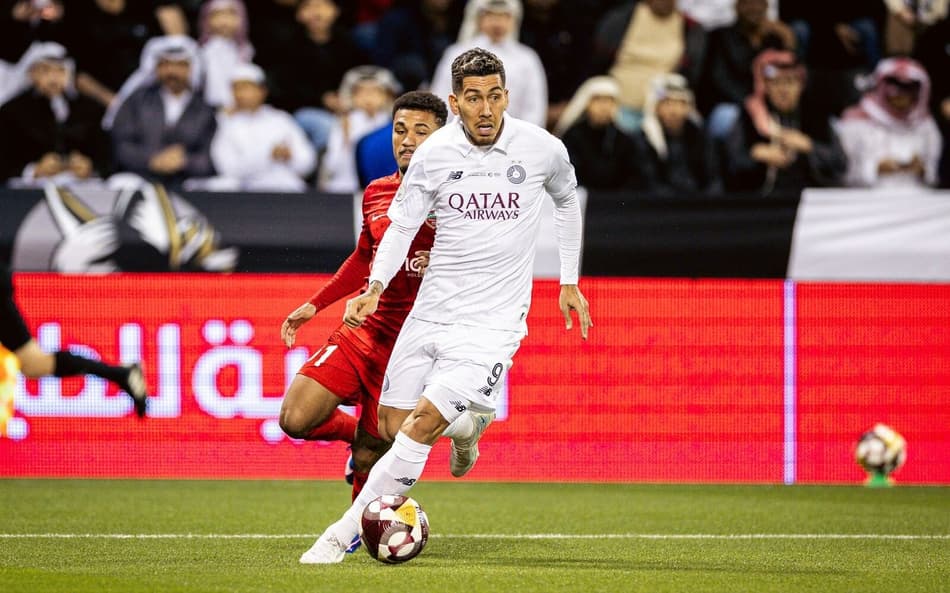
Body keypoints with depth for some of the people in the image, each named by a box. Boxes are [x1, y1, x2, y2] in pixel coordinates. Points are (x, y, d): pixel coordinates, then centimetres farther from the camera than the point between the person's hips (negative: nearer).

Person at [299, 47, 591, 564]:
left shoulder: (543, 149, -5)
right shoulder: (433, 154, -4)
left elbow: (566, 200, 16)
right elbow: (401, 226, 4)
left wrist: (569, 281, 18)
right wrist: (375, 288, -12)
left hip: (491, 323, -3)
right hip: (429, 313, 3)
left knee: (422, 423, -18)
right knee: (391, 425, 4)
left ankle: (344, 533, -13)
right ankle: (467, 425, 36)